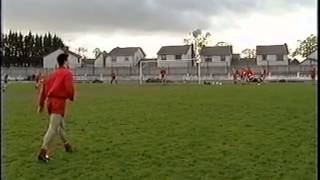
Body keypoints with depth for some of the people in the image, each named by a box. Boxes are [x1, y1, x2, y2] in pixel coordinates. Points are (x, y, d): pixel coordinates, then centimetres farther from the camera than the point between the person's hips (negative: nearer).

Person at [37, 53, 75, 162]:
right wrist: (71, 97, 5)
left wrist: (41, 104, 17)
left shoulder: (52, 74, 17)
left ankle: (66, 145, 38)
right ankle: (43, 151, -17)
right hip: (59, 101, -8)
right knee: (53, 128, -10)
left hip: (50, 101, 8)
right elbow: (69, 88, -16)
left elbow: (43, 88, 14)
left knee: (60, 124, 23)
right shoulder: (67, 73, -5)